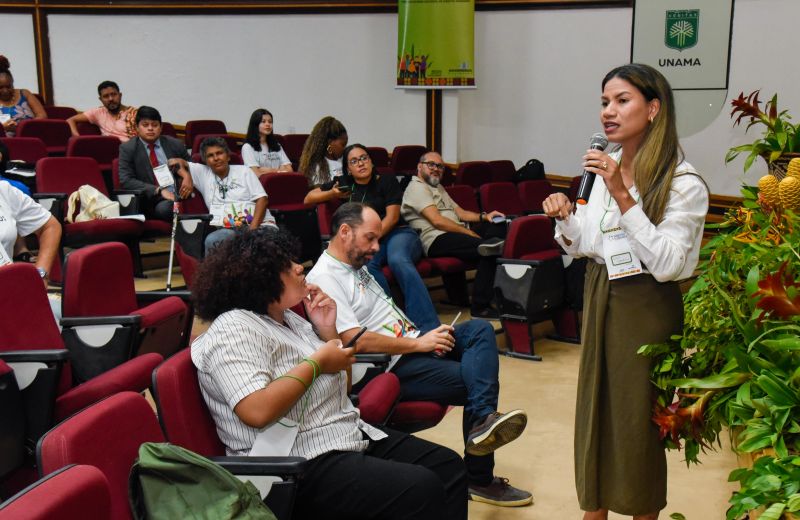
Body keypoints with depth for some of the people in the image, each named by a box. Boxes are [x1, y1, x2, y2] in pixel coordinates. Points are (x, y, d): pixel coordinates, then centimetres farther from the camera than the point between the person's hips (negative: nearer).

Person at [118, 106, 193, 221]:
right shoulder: (127, 149, 7)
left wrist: (188, 176, -2)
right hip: (150, 201, -2)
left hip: (179, 197, 2)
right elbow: (125, 181, -4)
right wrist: (159, 190, -16)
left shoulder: (175, 144, 14)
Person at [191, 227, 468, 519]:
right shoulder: (233, 329, -14)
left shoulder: (288, 318, 14)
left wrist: (328, 330, 3)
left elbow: (341, 384, 19)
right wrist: (316, 363, -16)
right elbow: (257, 411, -29)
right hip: (301, 467, -9)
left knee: (448, 465, 1)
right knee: (422, 490, -23)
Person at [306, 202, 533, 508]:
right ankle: (479, 480, -12)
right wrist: (418, 344, -17)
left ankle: (482, 421, -31)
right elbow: (356, 341, -23)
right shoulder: (324, 279, -14)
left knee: (479, 330, -13)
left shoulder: (357, 266, 18)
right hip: (392, 368, -9)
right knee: (474, 380, -17)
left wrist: (424, 336, 5)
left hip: (412, 344, 10)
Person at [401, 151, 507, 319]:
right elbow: (437, 221, -14)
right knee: (488, 251, -29)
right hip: (437, 239, -10)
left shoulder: (439, 188, 30)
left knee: (497, 226, -9)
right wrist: (472, 234, -14)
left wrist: (484, 216, 4)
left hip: (457, 234, 10)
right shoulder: (417, 187, -1)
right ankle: (480, 307, -30)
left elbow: (460, 212, 25)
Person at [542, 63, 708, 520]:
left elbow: (666, 263, -25)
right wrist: (566, 219, -10)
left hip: (645, 307, -6)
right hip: (600, 297, 7)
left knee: (637, 415, 5)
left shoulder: (683, 183, -16)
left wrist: (623, 195, -28)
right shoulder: (606, 168, 3)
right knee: (594, 405, 15)